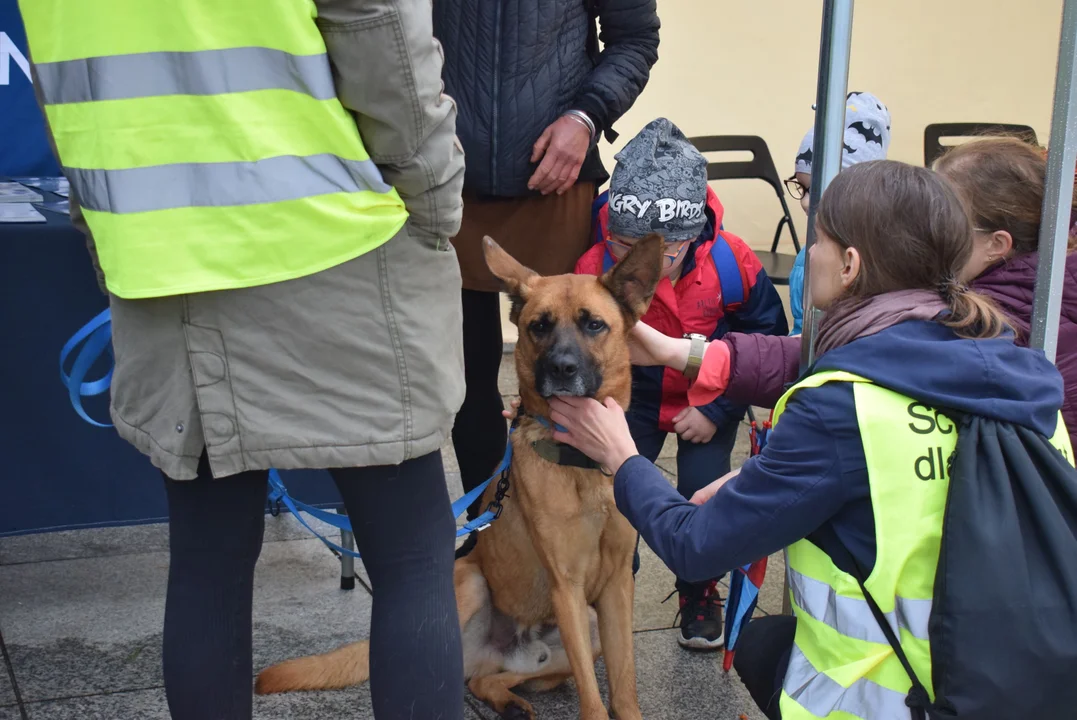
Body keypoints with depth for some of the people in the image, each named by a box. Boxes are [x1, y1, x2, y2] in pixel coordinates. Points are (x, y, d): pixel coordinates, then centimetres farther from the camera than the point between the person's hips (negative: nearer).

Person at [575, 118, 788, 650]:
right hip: (633, 397, 1)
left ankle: (701, 598, 19)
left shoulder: (732, 263, -25)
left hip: (710, 400, 0)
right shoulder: (596, 268, -27)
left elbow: (767, 341, -10)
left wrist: (718, 410, -14)